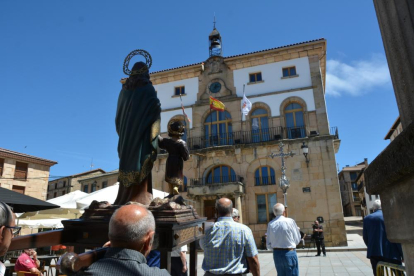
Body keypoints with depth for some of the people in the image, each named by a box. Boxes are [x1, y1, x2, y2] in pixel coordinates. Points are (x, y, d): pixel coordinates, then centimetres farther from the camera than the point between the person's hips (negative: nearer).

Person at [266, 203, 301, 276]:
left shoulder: (270, 224, -4)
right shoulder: (290, 221, -12)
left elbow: (269, 245, 0)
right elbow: (297, 240, -4)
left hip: (276, 253, 4)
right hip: (289, 253, -4)